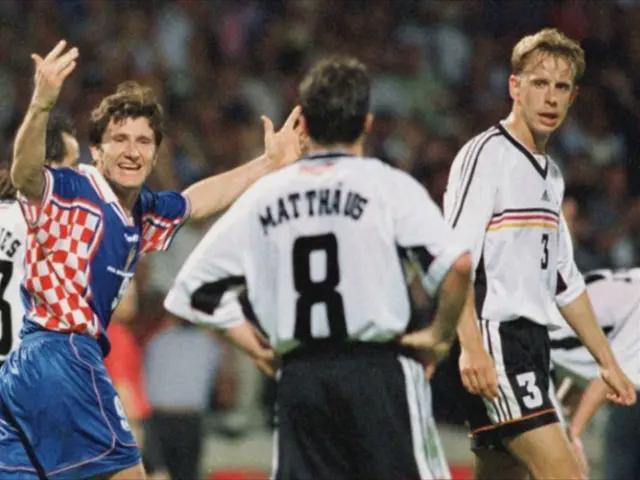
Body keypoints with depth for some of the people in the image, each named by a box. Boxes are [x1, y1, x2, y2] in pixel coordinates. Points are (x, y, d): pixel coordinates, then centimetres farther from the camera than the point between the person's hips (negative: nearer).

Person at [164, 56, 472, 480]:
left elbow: (195, 287, 11)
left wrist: (260, 348, 13)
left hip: (299, 378, 4)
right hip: (380, 370, -4)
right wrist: (441, 334, -2)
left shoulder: (265, 195, 9)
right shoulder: (388, 186, -3)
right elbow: (456, 264, -16)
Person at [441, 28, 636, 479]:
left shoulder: (551, 174, 19)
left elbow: (565, 280, 26)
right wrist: (471, 347, -27)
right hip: (493, 340, -9)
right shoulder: (485, 155, -8)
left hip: (531, 343, 9)